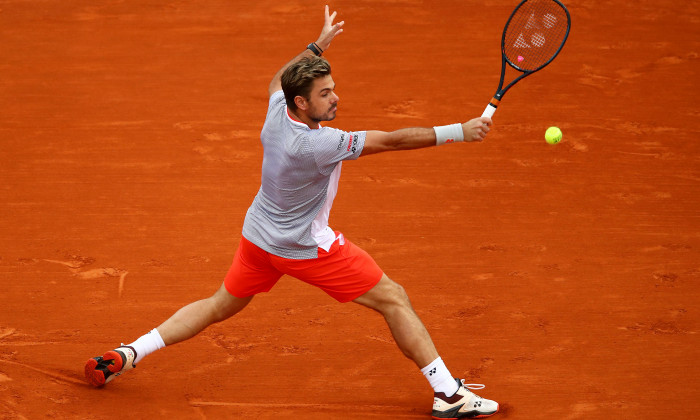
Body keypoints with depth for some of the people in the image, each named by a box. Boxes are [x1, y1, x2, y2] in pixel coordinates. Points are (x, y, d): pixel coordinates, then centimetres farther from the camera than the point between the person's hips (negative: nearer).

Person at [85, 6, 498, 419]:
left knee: (221, 306, 24)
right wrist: (457, 132, -32)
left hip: (259, 237, 8)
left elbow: (279, 79, 16)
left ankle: (124, 356, 23)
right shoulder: (315, 144, -32)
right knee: (394, 300, 0)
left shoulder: (278, 108, -11)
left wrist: (317, 47, 21)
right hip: (306, 246, -8)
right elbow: (391, 140, -33)